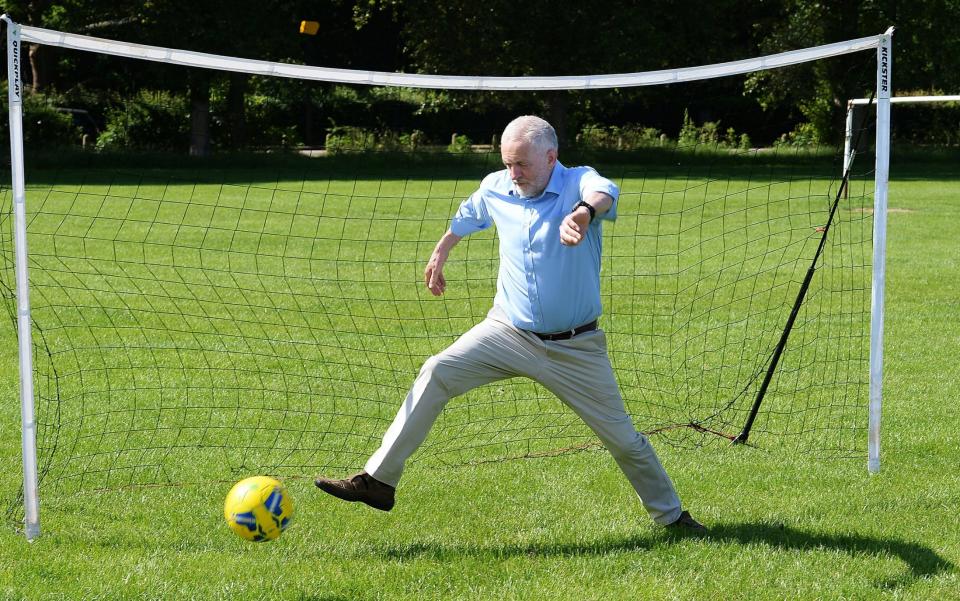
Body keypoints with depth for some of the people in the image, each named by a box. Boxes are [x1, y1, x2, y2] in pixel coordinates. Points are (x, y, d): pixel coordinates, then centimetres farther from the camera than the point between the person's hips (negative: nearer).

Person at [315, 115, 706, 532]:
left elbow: (604, 193, -42)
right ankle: (378, 481, -14)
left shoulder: (579, 183, -16)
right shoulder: (495, 189, -2)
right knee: (436, 373, -16)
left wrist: (584, 212, -65)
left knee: (622, 437, 4)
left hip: (575, 348, -3)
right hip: (508, 333, 3)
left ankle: (669, 514, 28)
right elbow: (464, 220, 22)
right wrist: (439, 255, 34)